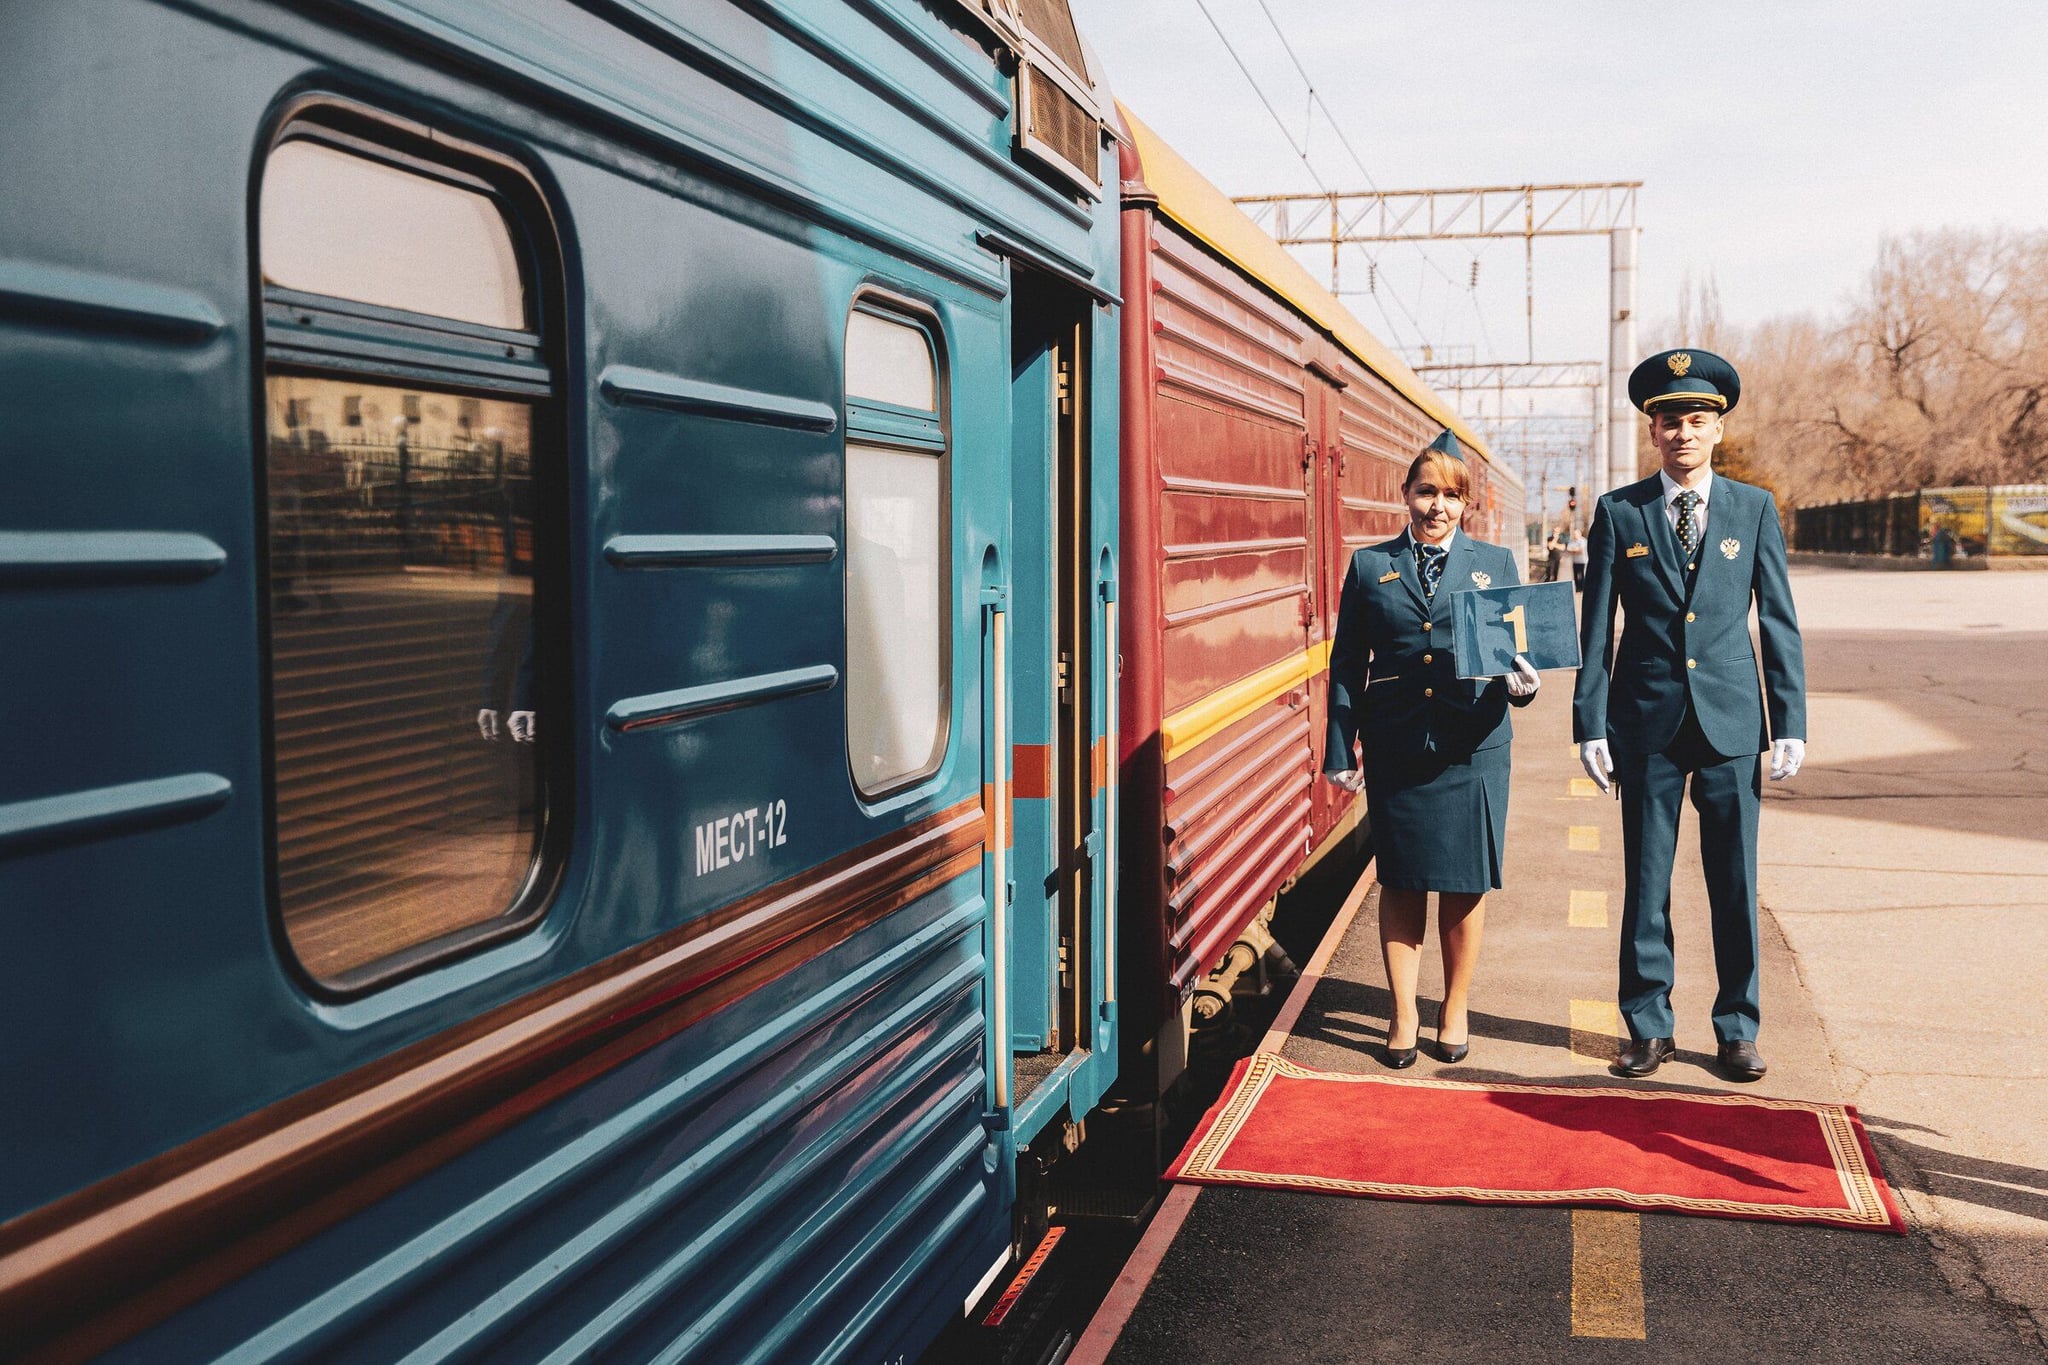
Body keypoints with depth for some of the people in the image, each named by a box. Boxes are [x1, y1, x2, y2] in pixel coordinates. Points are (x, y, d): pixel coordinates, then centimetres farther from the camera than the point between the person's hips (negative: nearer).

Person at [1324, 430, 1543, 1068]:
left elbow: (1518, 649, 7)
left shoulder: (1495, 563, 9)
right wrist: (1341, 749, 0)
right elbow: (1347, 664, 6)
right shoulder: (1370, 566, 6)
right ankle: (1403, 1016, 19)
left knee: (1465, 884, 5)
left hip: (1472, 747, 0)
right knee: (1400, 883, 6)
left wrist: (1521, 681, -16)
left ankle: (1455, 1010, 23)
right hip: (1394, 747, 0)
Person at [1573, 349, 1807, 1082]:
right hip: (1647, 720, 0)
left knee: (1735, 883, 6)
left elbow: (1780, 623, 5)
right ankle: (1648, 1026, 19)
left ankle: (1737, 1029, 20)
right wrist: (1590, 725, -3)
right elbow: (1595, 630, 3)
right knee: (1646, 883, 6)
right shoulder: (1618, 513, 3)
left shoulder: (1755, 509, 5)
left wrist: (1791, 723, -1)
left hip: (1731, 721, 1)